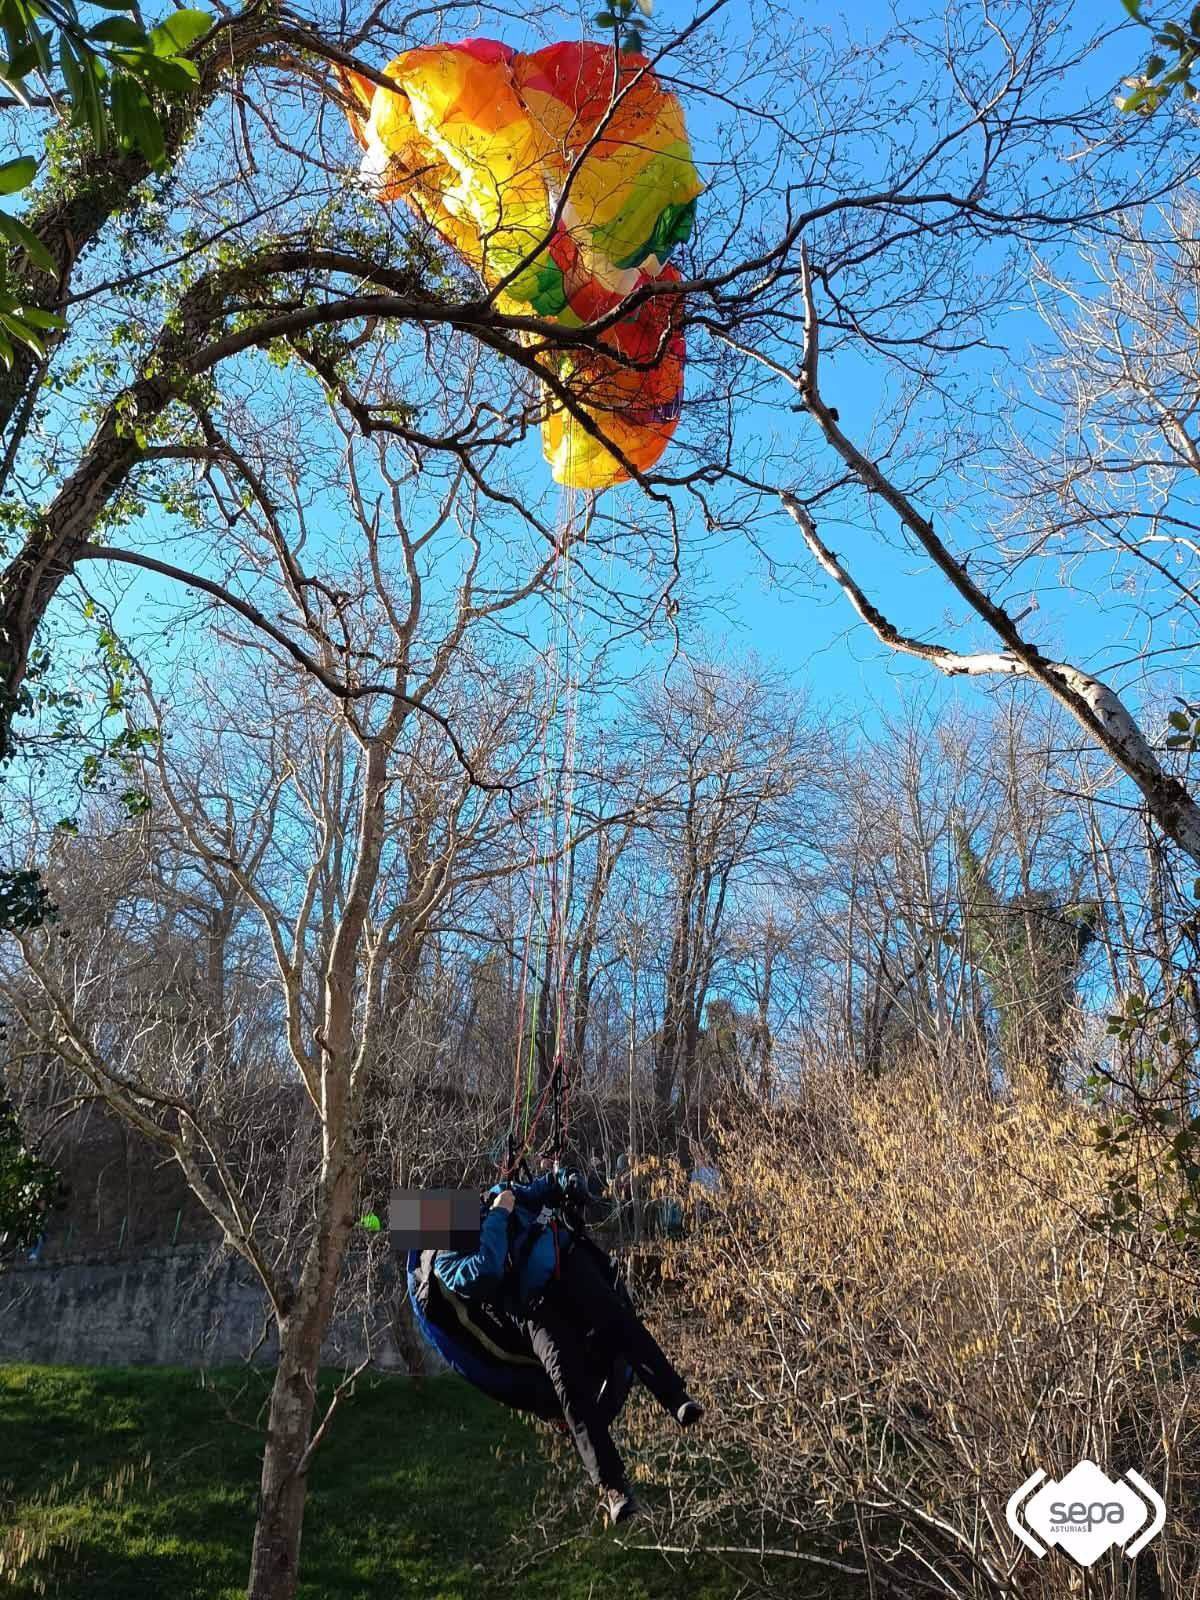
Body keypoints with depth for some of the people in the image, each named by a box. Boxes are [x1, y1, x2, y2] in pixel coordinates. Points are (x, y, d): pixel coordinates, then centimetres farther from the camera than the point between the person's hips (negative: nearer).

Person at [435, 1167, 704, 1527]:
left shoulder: (488, 1197, 18)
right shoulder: (446, 1264, 1)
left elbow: (542, 1189, 26)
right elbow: (485, 1273, -20)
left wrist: (566, 1181, 5)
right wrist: (498, 1217, -14)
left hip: (569, 1261, 4)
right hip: (535, 1307, -3)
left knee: (615, 1318, -24)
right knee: (567, 1379, -23)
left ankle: (677, 1398, -27)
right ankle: (612, 1486, -22)